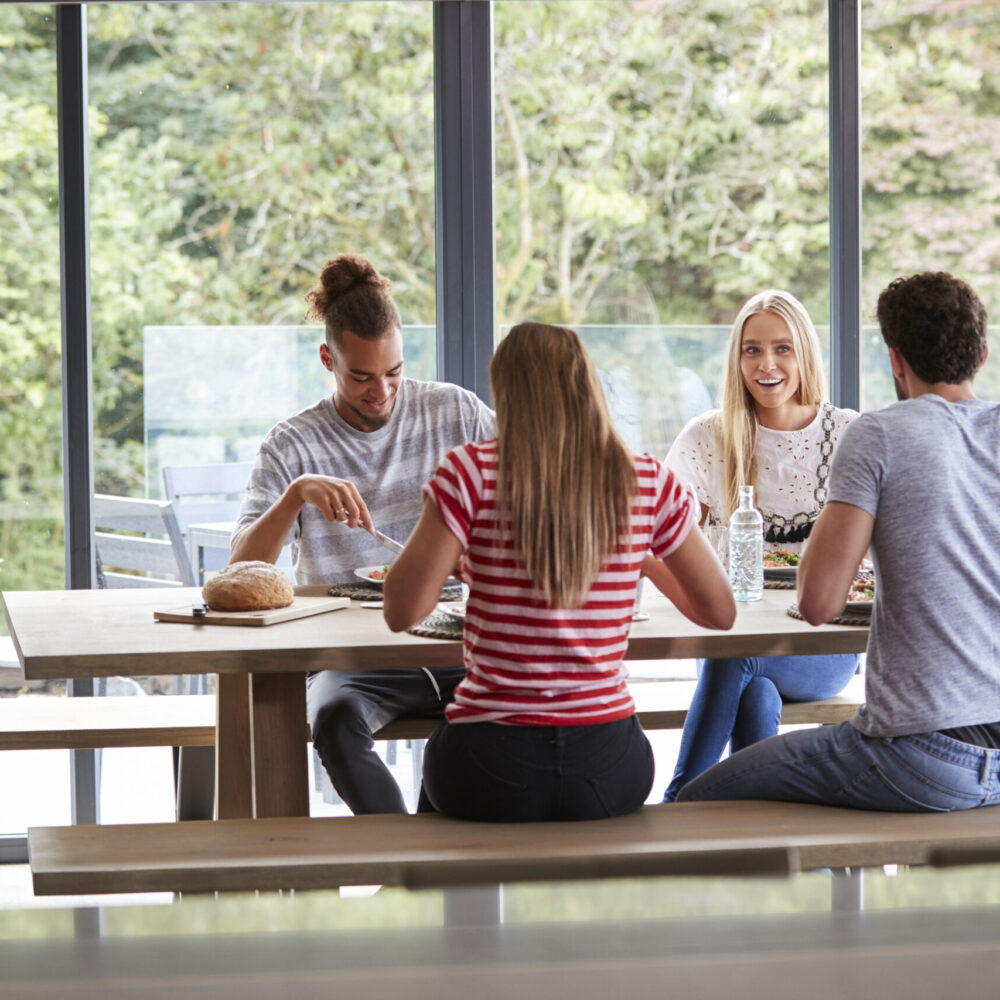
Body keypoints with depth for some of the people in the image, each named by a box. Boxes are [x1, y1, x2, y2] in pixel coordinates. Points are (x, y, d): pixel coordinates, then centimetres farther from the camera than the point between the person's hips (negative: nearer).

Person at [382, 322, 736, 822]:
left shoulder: (470, 472, -10)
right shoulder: (649, 483, -3)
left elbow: (401, 611, -10)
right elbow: (720, 611, 7)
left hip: (492, 779, -2)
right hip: (606, 775, 2)